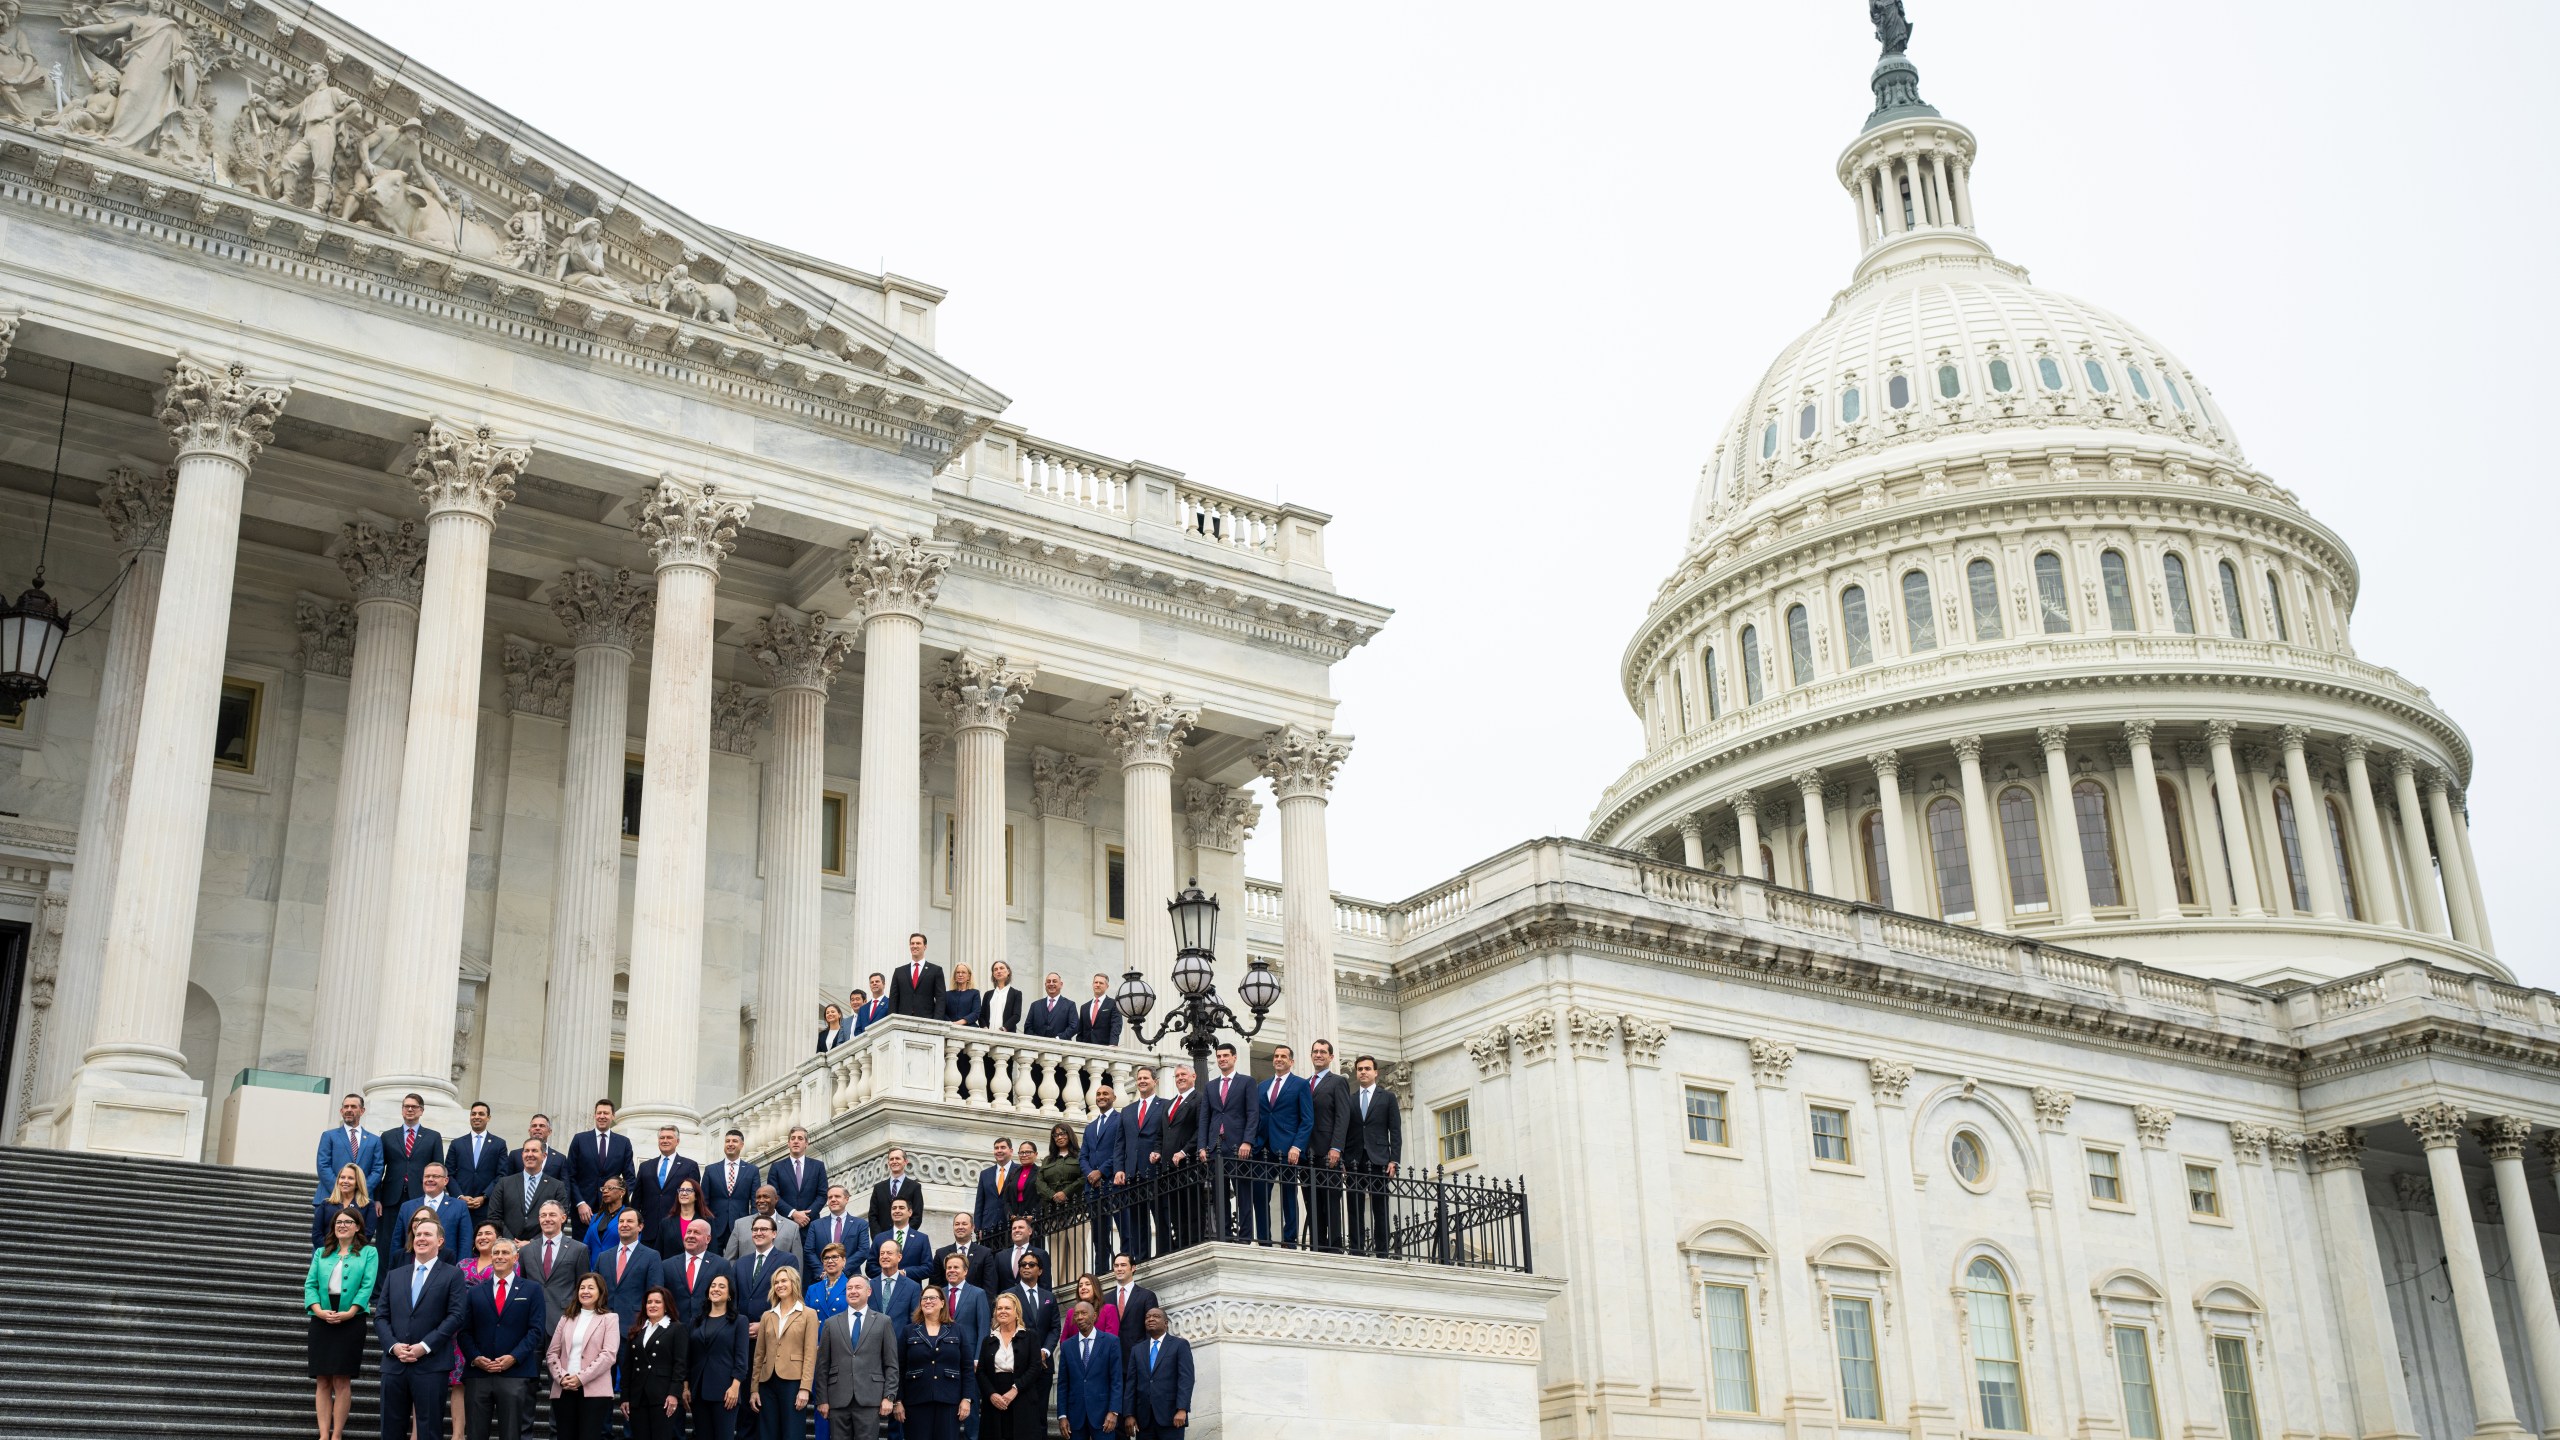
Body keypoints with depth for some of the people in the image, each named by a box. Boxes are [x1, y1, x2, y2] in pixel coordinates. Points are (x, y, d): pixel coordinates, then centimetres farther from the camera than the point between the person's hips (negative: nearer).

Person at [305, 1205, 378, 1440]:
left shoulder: (368, 1252, 7)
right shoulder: (321, 1253, 16)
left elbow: (367, 1286, -4)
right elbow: (310, 1284, 6)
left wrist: (350, 1313, -17)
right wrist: (319, 1311, -11)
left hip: (350, 1321, -3)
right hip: (322, 1320, 3)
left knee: (341, 1380, -5)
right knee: (322, 1380, 1)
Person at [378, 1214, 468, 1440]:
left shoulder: (452, 1275, 4)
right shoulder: (394, 1276, 17)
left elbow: (455, 1316, -6)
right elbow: (380, 1317, 11)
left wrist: (425, 1346, -14)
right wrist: (393, 1346, -6)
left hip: (432, 1365, -4)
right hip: (394, 1364, 4)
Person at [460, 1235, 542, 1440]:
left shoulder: (532, 1290, 8)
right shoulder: (475, 1292, 15)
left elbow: (536, 1329, 0)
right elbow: (465, 1330, 10)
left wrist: (514, 1357, -12)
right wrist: (475, 1357, -7)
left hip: (514, 1373, -2)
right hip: (477, 1373, 2)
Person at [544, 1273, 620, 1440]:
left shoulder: (609, 1319, 5)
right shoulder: (566, 1318, 19)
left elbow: (609, 1354, -7)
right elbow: (552, 1353, 11)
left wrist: (581, 1378, -13)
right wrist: (561, 1377, -7)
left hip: (593, 1390, -4)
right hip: (563, 1390, 4)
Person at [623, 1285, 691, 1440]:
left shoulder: (677, 1329, 6)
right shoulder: (636, 1331, 18)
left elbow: (680, 1364, -4)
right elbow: (627, 1366, 15)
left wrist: (674, 1393, -14)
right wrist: (625, 1397, 8)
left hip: (662, 1397, -4)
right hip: (637, 1397, 4)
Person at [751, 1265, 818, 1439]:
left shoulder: (808, 1314, 2)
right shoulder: (767, 1316, 15)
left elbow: (810, 1354, -4)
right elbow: (759, 1354, 14)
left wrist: (805, 1388, -13)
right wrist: (754, 1389, 8)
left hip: (793, 1382, -4)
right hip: (768, 1382, 4)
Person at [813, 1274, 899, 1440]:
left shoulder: (883, 1322, 8)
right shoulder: (831, 1323, 11)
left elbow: (891, 1365, 5)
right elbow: (823, 1365, 10)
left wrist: (889, 1397, -3)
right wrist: (822, 1399, 3)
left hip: (870, 1399, -2)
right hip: (838, 1399, 2)